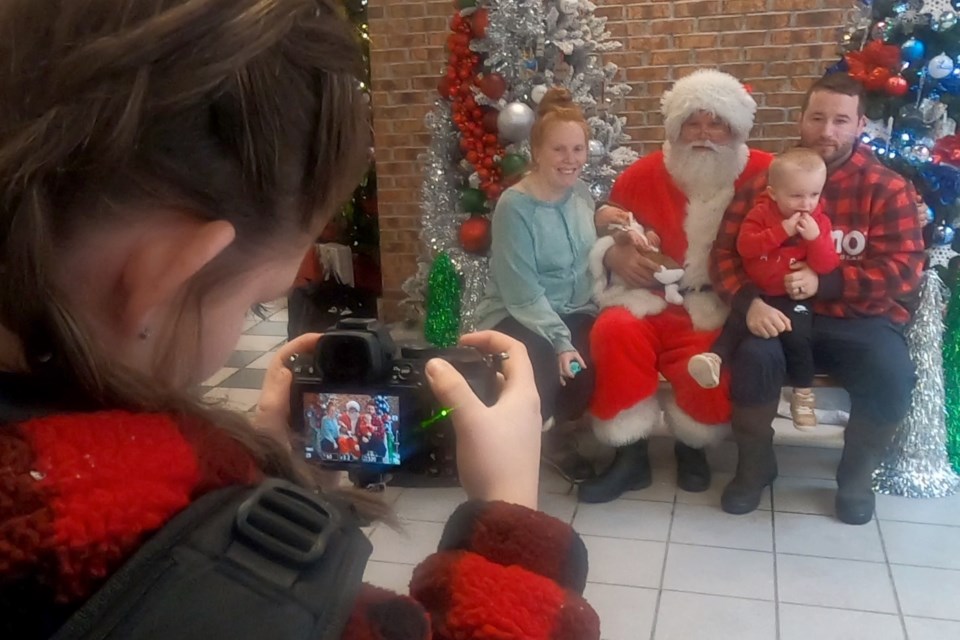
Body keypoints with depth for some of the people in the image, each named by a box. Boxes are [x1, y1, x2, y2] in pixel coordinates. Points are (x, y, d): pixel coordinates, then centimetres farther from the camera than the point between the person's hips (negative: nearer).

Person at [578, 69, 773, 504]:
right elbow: (602, 238, 17)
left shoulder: (764, 174, -1)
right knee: (615, 331, -28)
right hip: (653, 300, 2)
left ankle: (691, 446, 6)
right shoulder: (643, 174, 7)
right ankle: (630, 453, -10)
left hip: (721, 310, -2)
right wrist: (615, 254, -7)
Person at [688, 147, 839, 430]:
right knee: (736, 324, -18)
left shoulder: (819, 221, -3)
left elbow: (827, 267, -11)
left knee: (796, 334, -20)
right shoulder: (761, 212, -3)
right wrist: (781, 231, -25)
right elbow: (744, 246, -19)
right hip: (756, 293, 2)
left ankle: (803, 393, -7)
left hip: (794, 297, -2)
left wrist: (815, 238, -27)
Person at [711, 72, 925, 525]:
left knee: (892, 375, -30)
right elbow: (725, 251, 0)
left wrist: (824, 283, -21)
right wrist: (750, 302, -20)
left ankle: (856, 476, 2)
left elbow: (905, 268, -9)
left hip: (860, 319, 0)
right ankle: (754, 467, -4)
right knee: (753, 355, -32)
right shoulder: (764, 182, 4)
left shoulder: (887, 188, -1)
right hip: (782, 313, 1)